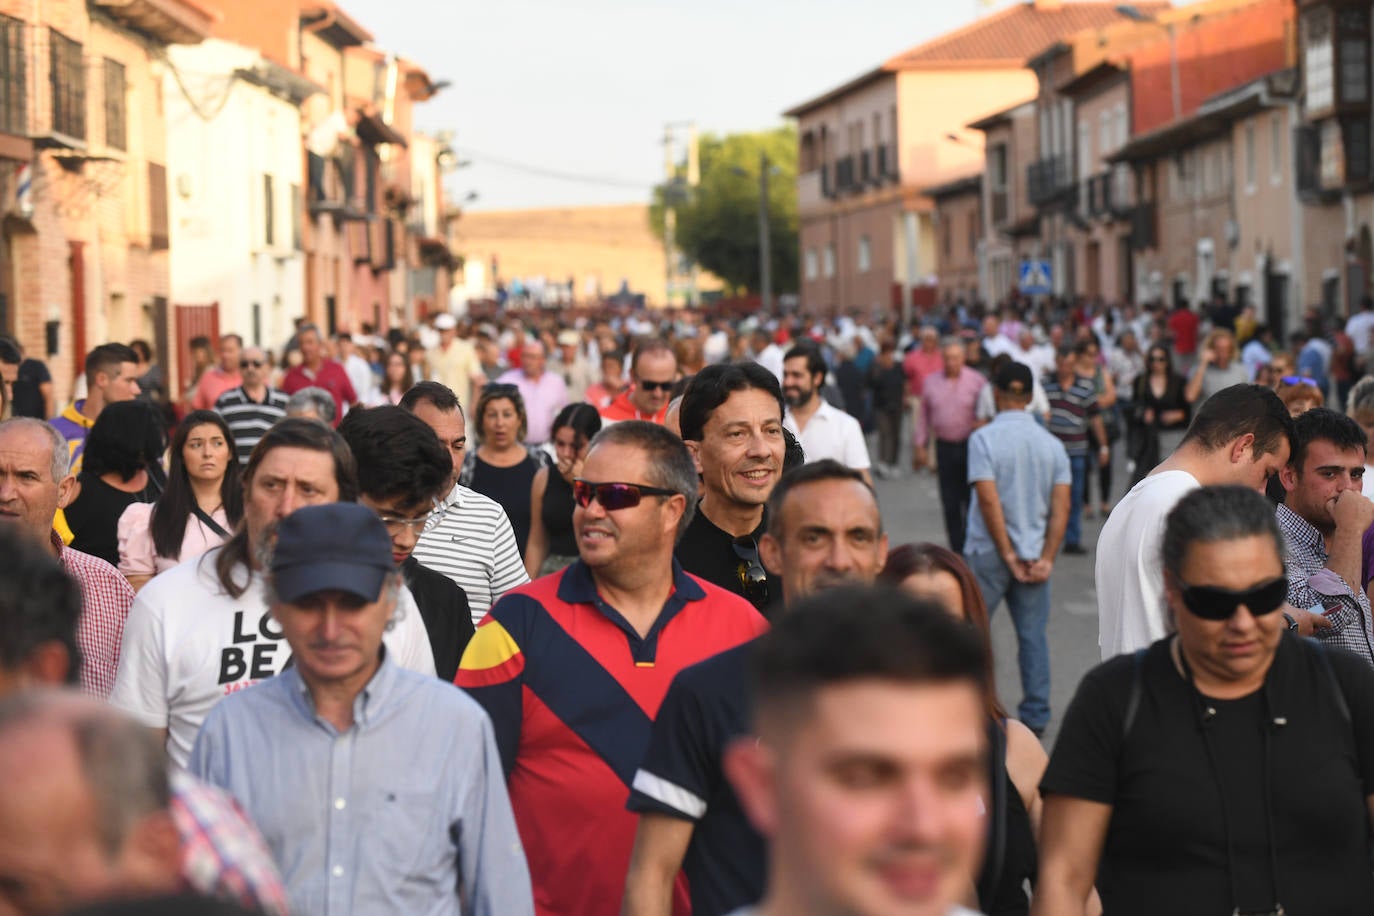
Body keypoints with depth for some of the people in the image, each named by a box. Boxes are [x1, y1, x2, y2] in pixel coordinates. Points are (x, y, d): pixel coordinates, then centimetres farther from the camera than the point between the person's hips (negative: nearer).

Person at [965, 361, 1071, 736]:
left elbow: (989, 499, -16)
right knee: (1033, 634, 7)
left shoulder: (984, 438, -10)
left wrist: (1009, 557, -12)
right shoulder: (1052, 444, 3)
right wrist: (1046, 559, -5)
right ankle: (1035, 716, 8)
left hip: (988, 552, -3)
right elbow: (1061, 507, -2)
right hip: (1034, 553, 3)